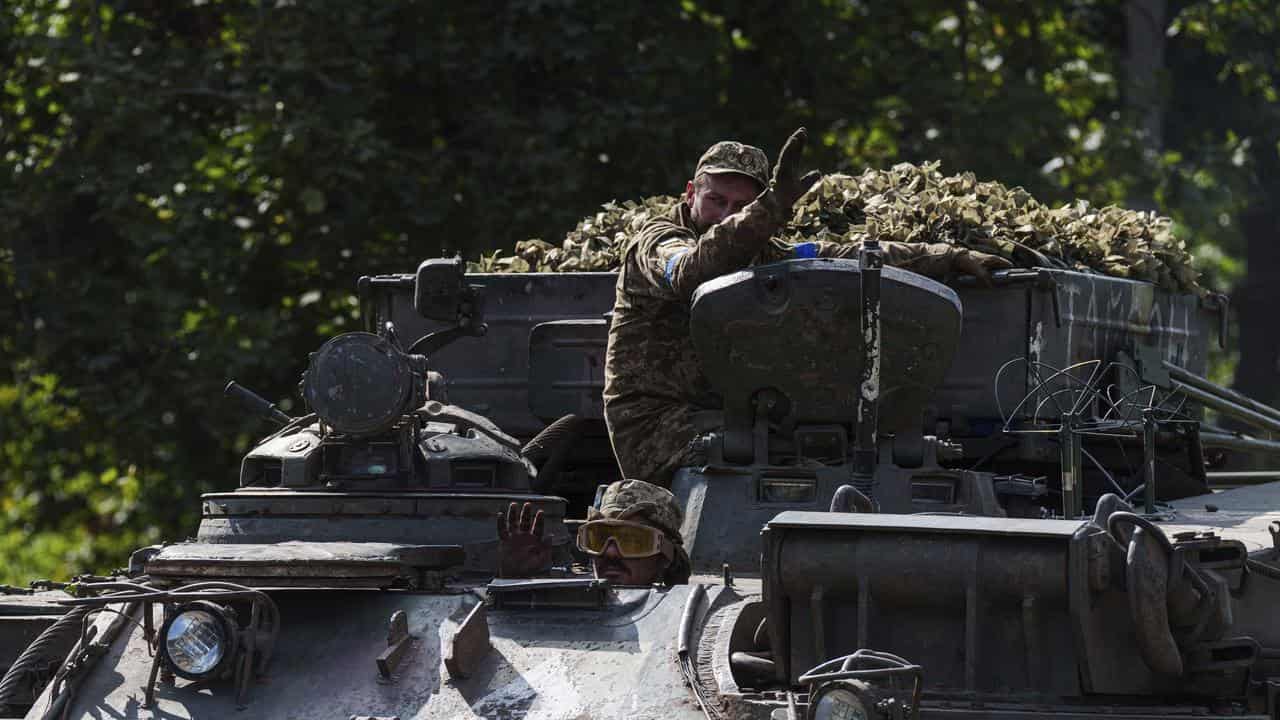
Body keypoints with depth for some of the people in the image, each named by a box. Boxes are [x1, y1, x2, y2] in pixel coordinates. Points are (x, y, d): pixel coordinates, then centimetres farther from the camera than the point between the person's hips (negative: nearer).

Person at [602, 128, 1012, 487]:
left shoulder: (758, 255, 17)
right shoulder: (655, 243, -4)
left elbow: (852, 258, 18)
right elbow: (691, 272, -29)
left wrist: (949, 258, 11)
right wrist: (773, 208, -40)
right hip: (657, 428, -7)